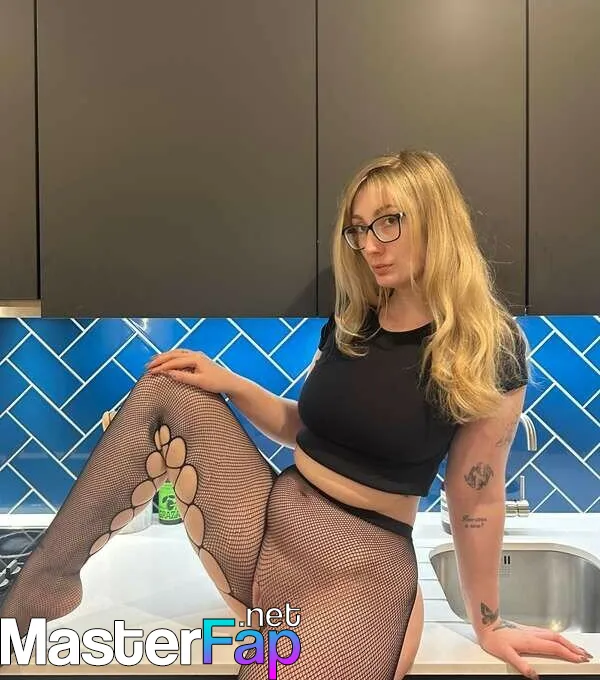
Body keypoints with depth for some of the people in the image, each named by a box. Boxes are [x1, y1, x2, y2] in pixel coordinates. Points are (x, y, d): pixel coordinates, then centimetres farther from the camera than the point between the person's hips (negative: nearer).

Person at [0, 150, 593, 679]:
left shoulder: (489, 349, -13)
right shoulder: (349, 325, 4)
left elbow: (475, 498, -7)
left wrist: (487, 623, 4)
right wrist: (230, 385, -3)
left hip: (364, 563, -5)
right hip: (266, 520, 6)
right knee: (166, 393, -5)